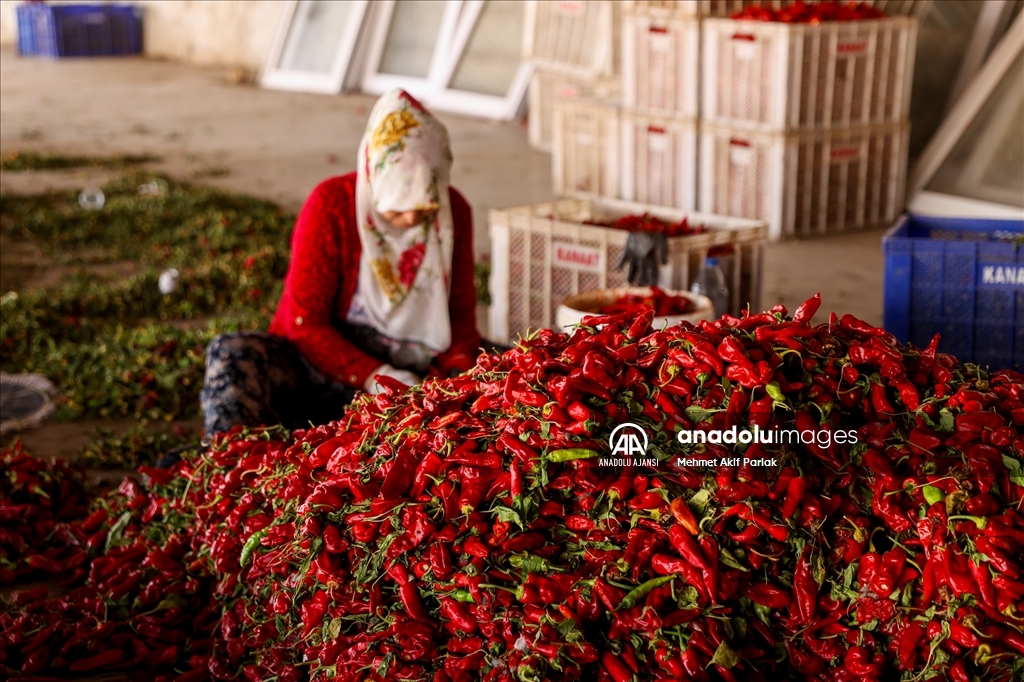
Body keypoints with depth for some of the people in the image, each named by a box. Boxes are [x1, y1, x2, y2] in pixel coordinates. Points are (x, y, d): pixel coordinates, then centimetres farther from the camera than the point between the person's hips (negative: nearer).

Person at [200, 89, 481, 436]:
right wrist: (374, 378, -27)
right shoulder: (331, 205, -12)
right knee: (232, 355, -30)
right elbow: (304, 322, -14)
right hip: (326, 366, -3)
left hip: (419, 376, 4)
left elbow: (461, 312, 6)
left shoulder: (455, 211, -1)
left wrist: (456, 373, -16)